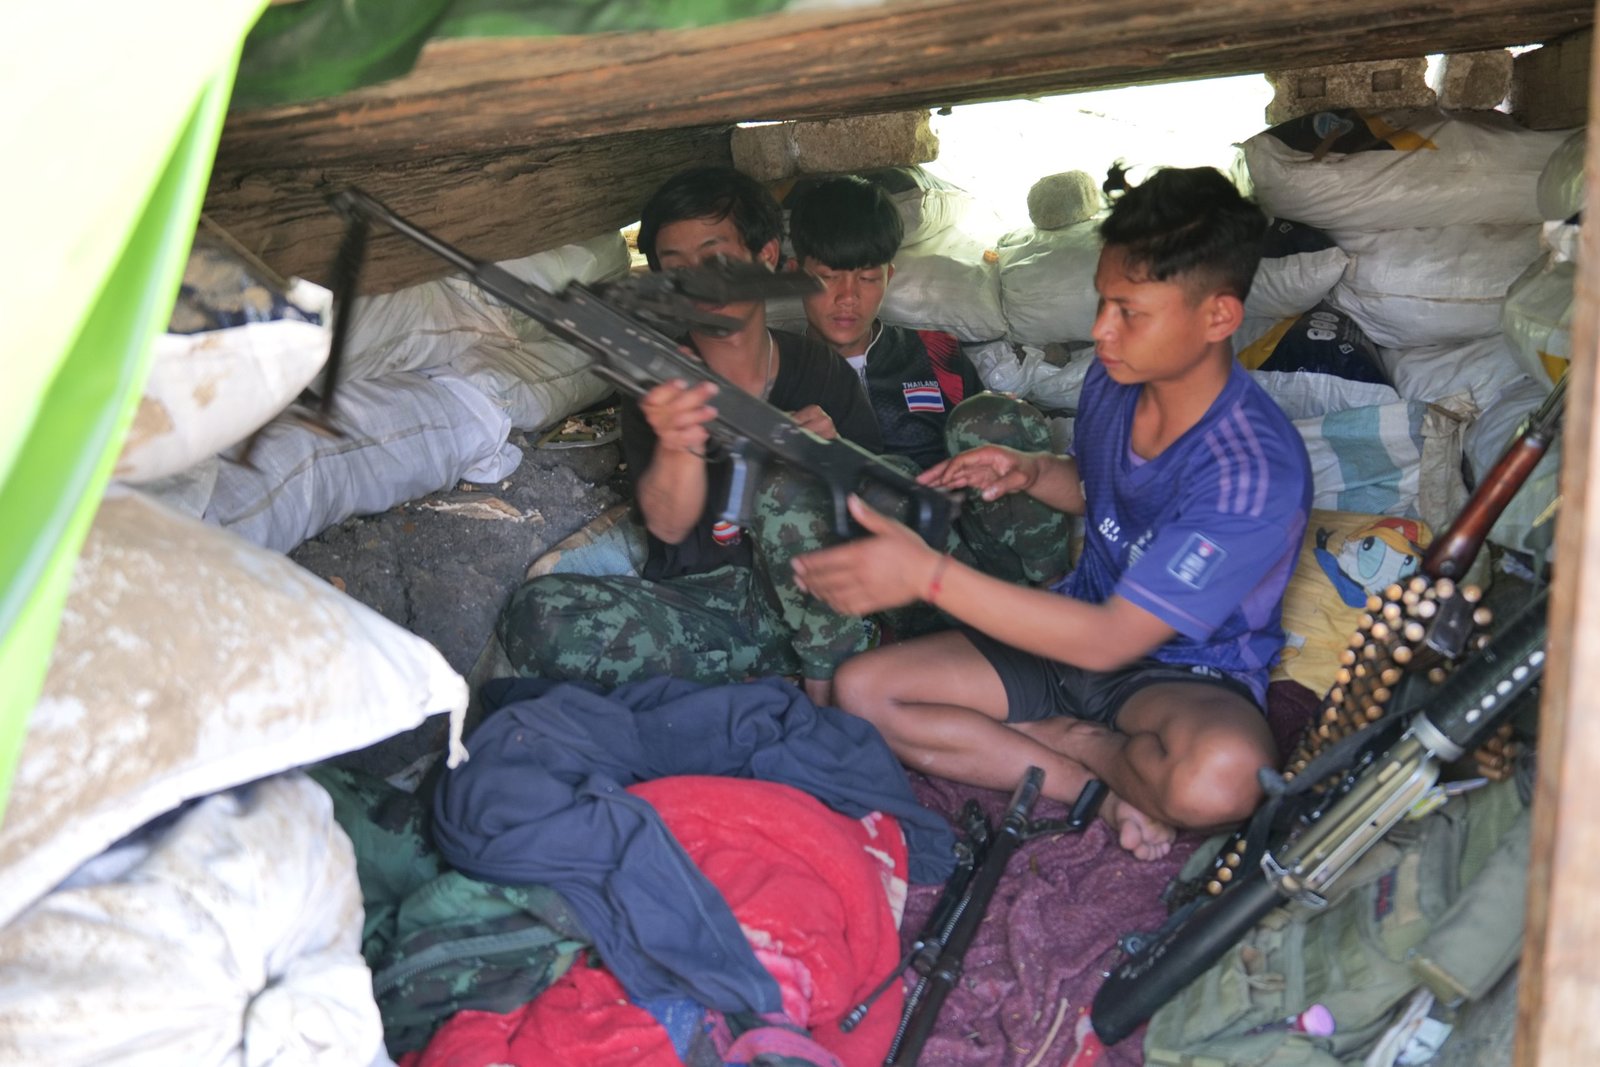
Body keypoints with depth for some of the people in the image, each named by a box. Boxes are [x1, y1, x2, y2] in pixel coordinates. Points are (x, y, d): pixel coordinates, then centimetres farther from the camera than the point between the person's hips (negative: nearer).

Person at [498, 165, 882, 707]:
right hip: (693, 600, 1)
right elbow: (668, 525, -19)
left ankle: (835, 686, -15)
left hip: (803, 598, -1)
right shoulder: (658, 385, -1)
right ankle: (787, 657, -18)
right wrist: (679, 444, -42)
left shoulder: (823, 373, 4)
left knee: (784, 481, -30)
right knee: (534, 615, -25)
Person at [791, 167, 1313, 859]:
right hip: (1082, 626, 6)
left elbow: (1108, 640, -30)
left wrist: (929, 575, -33)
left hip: (1186, 670, -6)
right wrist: (1031, 471, -5)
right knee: (862, 690, -11)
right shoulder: (1113, 380, -6)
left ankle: (1070, 741, -7)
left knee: (1222, 772, -42)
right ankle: (1104, 787, -13)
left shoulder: (1257, 472, -28)